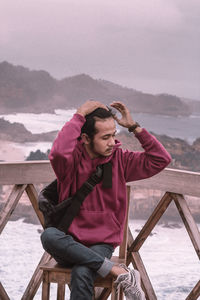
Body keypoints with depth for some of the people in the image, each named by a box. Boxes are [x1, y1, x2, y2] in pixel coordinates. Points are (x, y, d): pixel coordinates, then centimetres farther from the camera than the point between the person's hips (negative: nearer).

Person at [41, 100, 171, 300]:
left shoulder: (119, 160, 4)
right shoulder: (73, 159, -6)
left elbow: (161, 159, -2)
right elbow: (58, 153, -31)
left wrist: (133, 126, -8)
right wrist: (78, 116, -20)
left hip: (101, 245, 0)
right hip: (70, 243, 0)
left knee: (82, 274, -34)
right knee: (49, 235, -36)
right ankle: (118, 271, -31)